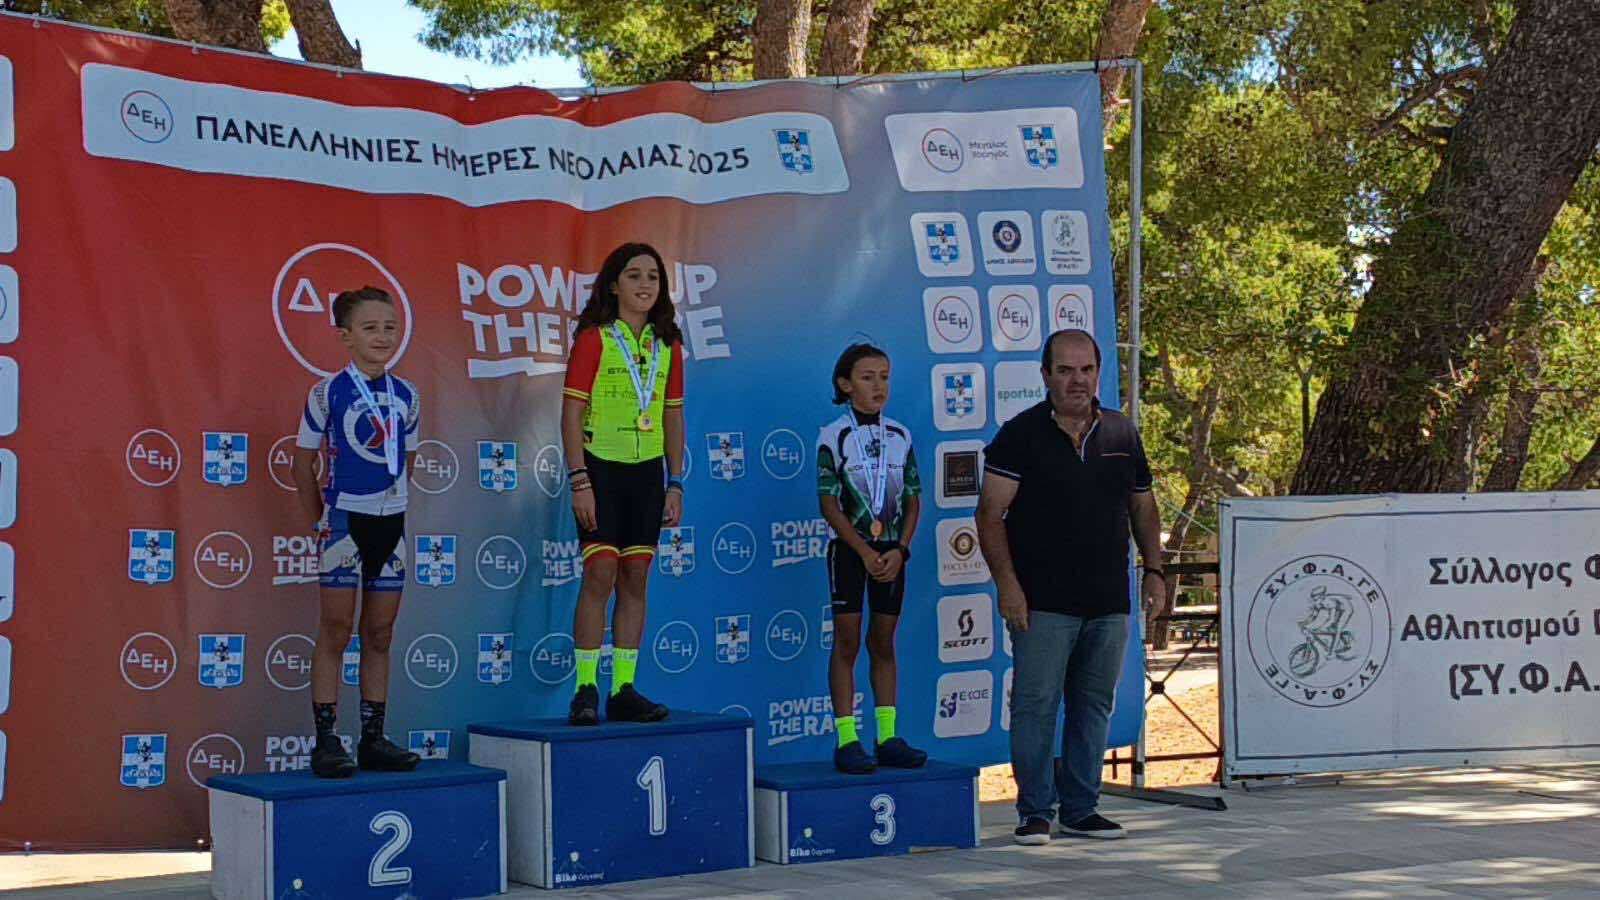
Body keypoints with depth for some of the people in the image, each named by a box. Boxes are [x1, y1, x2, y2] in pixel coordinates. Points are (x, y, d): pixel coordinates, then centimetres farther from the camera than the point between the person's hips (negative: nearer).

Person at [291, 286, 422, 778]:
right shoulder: (328, 392, -7)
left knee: (380, 632, 8)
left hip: (391, 517, 5)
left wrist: (391, 499, 12)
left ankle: (373, 738, 14)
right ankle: (326, 741, 1)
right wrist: (320, 518, 2)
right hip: (345, 516, -5)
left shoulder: (406, 395, 5)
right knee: (336, 627, -3)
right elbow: (303, 460, -1)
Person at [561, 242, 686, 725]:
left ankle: (624, 690, 9)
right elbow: (572, 412, -8)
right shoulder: (593, 339, -6)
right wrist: (579, 480, -14)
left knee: (635, 578, 5)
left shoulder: (667, 344, 10)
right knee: (601, 573, -10)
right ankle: (585, 690, -5)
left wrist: (675, 483, 10)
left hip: (647, 471, 5)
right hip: (602, 467, -5)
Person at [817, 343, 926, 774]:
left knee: (883, 643, 9)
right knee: (847, 642, -2)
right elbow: (829, 504, -9)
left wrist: (899, 550, -7)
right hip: (848, 548, -4)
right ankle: (846, 741, 0)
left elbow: (913, 500, 6)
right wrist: (865, 552, -15)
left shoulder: (900, 436, 5)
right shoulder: (833, 436, -6)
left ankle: (888, 738, 12)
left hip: (891, 549, 4)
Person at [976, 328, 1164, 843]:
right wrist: (1006, 582, -14)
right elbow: (990, 515, -6)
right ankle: (1034, 813, 4)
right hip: (1043, 602, -5)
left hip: (1109, 603, 5)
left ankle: (1080, 810, 18)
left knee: (1095, 705, 9)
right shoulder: (1021, 434, -2)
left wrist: (1153, 570, 12)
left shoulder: (1121, 434, 12)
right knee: (1036, 704, -5)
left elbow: (1143, 508, 21)